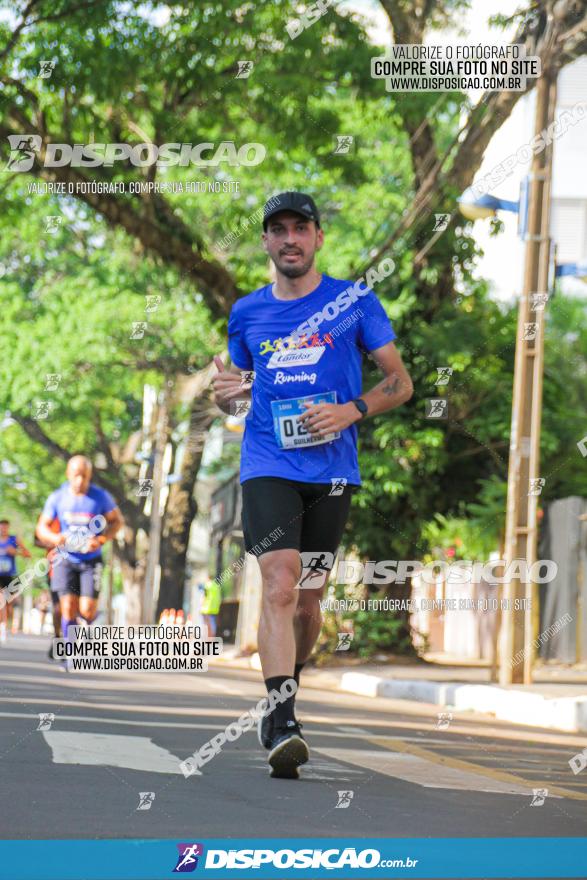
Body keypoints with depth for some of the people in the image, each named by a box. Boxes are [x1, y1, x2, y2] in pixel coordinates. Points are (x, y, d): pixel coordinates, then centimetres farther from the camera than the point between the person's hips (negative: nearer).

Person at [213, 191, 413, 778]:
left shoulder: (355, 303, 3)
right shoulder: (247, 313, 10)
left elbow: (400, 382, 6)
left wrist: (349, 411, -12)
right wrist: (225, 394, -2)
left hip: (331, 470, 1)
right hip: (267, 467, 0)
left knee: (308, 597, 8)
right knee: (279, 584, -18)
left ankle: (282, 701, 32)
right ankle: (282, 725, -25)